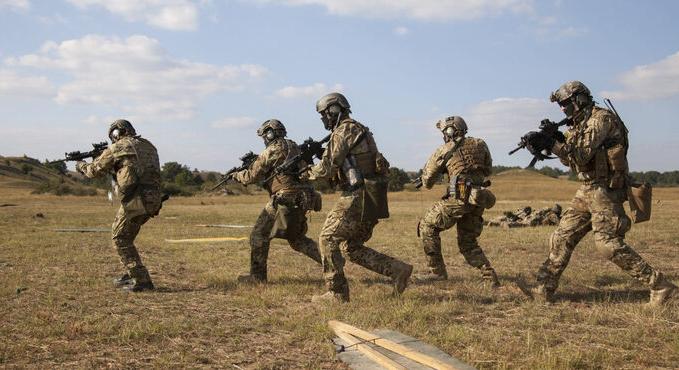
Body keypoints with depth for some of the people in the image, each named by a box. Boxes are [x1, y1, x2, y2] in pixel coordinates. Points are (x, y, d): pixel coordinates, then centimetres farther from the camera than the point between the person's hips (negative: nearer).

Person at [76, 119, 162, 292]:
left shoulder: (117, 148, 1)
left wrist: (81, 166, 33)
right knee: (126, 236, 23)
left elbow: (95, 170, 13)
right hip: (153, 200, 7)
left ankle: (141, 281, -2)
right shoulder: (149, 146, 19)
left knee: (121, 240, 5)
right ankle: (131, 275, 27)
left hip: (135, 201, -7)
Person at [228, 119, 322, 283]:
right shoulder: (294, 147, 17)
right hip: (301, 200, 8)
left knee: (259, 234, 4)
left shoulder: (273, 150, -8)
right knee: (296, 239, 21)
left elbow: (252, 176, -4)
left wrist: (237, 175, 15)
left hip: (285, 200, -8)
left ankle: (257, 275, 8)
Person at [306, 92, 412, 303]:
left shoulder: (344, 131, -9)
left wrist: (309, 172, 7)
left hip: (359, 196, -10)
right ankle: (397, 269, 7)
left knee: (328, 239, -3)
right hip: (371, 198, 10)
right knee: (352, 247, 14)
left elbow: (327, 168, -11)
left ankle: (337, 293, -2)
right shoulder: (358, 130, 22)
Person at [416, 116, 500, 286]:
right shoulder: (480, 144, 14)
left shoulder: (444, 150, 3)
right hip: (479, 200, 6)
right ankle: (490, 277, 6)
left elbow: (427, 180, 8)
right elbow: (487, 170, 25)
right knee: (468, 243, 19)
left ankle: (437, 270, 7)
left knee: (427, 226, 10)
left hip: (459, 198, -6)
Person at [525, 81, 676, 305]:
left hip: (605, 190, -9)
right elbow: (573, 160, 15)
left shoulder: (601, 119, -13)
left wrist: (552, 144, -23)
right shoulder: (580, 125, 16)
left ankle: (659, 285, -6)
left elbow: (583, 154, -21)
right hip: (587, 190, 9)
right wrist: (558, 140, -1)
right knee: (563, 236, 7)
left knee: (608, 243, -13)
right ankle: (544, 289, 13)